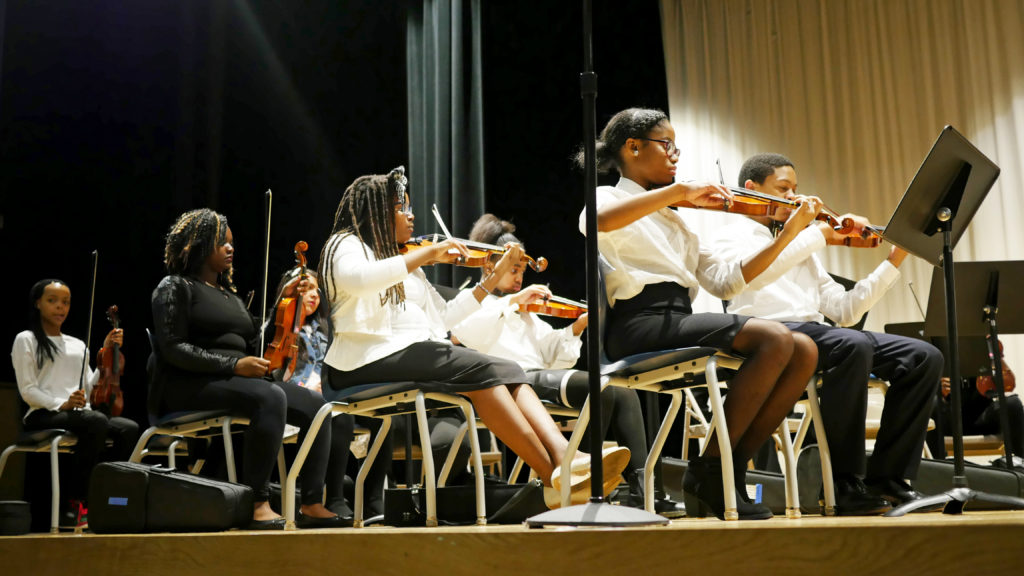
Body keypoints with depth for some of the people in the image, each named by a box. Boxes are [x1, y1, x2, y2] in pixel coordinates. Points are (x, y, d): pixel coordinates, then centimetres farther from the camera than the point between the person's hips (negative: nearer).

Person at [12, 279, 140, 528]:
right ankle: (76, 501, -27)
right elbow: (27, 390, -4)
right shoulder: (26, 340, 9)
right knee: (97, 421, -37)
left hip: (80, 413, 5)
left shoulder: (77, 345, 25)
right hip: (44, 415, -5)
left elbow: (91, 388, 14)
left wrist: (107, 354, 9)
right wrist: (60, 404, -20)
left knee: (129, 428, -26)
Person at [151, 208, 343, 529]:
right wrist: (234, 364, -19)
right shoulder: (175, 287, 2)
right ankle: (257, 503, -33)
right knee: (271, 397, -35)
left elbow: (258, 340, 17)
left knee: (315, 405, -10)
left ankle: (312, 506, -14)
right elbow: (174, 349, -11)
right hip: (190, 385, -8)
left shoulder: (228, 294, 25)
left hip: (236, 382, 8)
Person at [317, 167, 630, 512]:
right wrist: (429, 253, -17)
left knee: (504, 372, -19)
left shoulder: (406, 265, 29)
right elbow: (359, 279, -20)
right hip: (370, 359, -7)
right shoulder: (346, 245, 6)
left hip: (416, 355, 7)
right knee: (482, 371, -27)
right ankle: (552, 474, -29)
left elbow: (443, 317, 24)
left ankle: (564, 455, -39)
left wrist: (494, 277, 23)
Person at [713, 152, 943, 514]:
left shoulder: (801, 248, 30)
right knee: (853, 344, -35)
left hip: (813, 331, 7)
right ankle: (846, 485, -25)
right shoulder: (735, 237, 9)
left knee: (923, 357, -9)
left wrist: (894, 261, 16)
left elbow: (844, 311, 21)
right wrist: (820, 233, -11)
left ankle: (886, 480, -7)